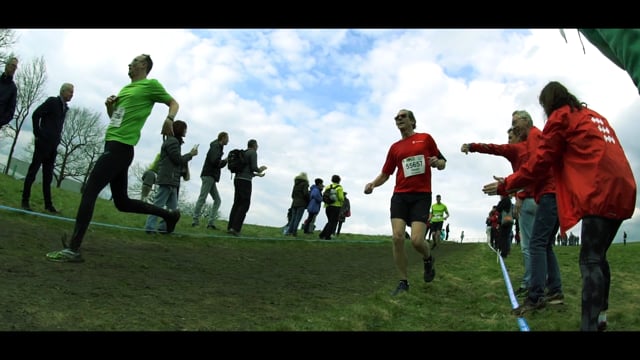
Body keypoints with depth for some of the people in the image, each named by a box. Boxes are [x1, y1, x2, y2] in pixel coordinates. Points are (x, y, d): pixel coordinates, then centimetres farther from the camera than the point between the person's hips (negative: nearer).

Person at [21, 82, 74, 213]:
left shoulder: (64, 107, 15)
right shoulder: (52, 101, -4)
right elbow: (35, 115, -10)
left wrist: (57, 140, 10)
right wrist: (37, 134, -8)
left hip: (53, 146, 7)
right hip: (43, 142, -7)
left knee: (48, 175, 6)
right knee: (33, 170, -2)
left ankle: (48, 204, 7)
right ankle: (25, 200, 3)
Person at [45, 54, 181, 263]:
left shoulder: (150, 85, 0)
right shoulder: (126, 88, 25)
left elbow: (173, 103, 2)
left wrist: (169, 119, -19)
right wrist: (109, 105, 10)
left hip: (120, 147, -10)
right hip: (113, 146, 10)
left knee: (89, 192, -13)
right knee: (122, 202, 11)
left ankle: (73, 250, -12)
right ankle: (168, 214, 20)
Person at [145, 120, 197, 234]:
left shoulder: (174, 141, 22)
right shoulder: (173, 141, -9)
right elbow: (178, 159, -13)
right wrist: (191, 154, -1)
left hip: (172, 180, 10)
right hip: (168, 179, -10)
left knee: (173, 207, 11)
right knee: (158, 205, -9)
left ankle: (163, 227, 12)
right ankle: (150, 227, -8)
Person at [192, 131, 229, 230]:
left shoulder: (218, 147, 21)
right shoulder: (215, 147, -7)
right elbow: (215, 161, -21)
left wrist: (225, 161, 10)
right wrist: (225, 160, -7)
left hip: (211, 177, 10)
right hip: (208, 176, -10)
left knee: (217, 200, 6)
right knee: (202, 198, -9)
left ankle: (211, 222, 2)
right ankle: (195, 221, -8)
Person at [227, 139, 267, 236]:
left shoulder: (243, 153, 22)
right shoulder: (253, 153, -3)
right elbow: (254, 167, -13)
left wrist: (257, 174, 32)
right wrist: (260, 169, 9)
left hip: (237, 179, 8)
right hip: (245, 181, -8)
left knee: (236, 203, 9)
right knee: (244, 205, -7)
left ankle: (230, 227, 3)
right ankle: (235, 228, -15)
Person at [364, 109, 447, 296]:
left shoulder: (425, 138, 7)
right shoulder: (395, 147, 15)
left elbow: (442, 162, 12)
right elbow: (385, 173, 18)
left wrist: (437, 163, -12)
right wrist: (373, 184, -1)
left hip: (421, 196, -3)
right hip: (399, 195, 3)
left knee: (417, 240, -15)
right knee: (397, 238, -9)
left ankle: (428, 259, 22)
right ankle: (403, 282, 6)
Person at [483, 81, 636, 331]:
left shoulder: (560, 116, 2)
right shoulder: (595, 116, 26)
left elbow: (540, 161, -3)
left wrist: (506, 185, 2)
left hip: (601, 193, -8)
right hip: (621, 190, 8)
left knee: (590, 261, -12)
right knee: (598, 256, 16)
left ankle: (589, 324, -17)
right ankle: (600, 315, 21)